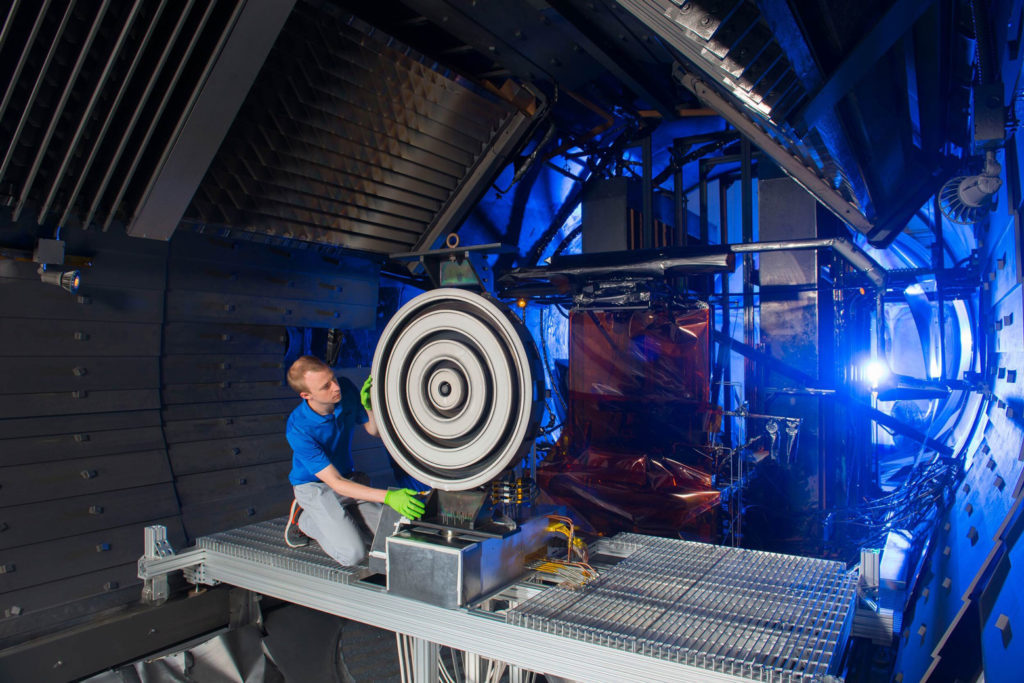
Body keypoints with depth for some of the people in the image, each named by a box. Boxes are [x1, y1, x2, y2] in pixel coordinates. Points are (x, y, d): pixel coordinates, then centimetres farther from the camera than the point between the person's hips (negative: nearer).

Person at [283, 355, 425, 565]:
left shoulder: (346, 389, -15)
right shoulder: (298, 428, -29)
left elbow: (373, 430, 1)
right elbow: (335, 482, -27)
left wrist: (370, 406, -22)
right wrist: (387, 497, -37)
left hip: (348, 480, 5)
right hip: (315, 487, -5)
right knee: (353, 554, -21)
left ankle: (341, 516, 14)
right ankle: (304, 518, 2)